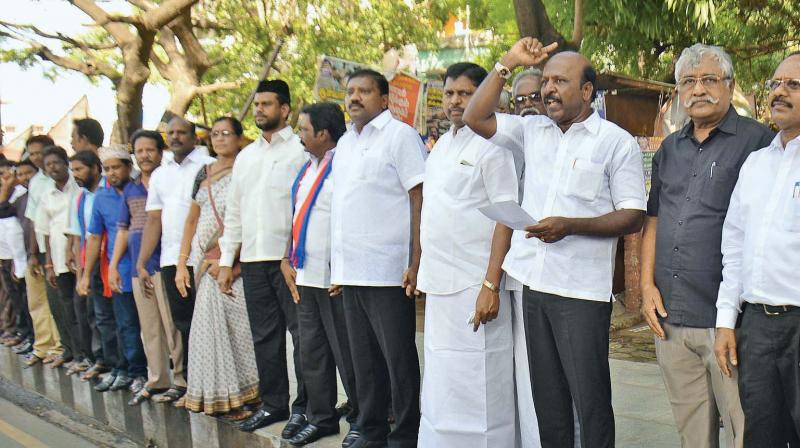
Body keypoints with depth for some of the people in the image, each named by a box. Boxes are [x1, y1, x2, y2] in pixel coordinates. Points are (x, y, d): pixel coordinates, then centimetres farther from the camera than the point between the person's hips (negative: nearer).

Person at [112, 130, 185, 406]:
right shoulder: (130, 189, 16)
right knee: (149, 328, 11)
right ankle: (156, 381, 19)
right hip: (138, 267, 6)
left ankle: (181, 378, 5)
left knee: (173, 324, -5)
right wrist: (113, 265, 13)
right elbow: (123, 229, 19)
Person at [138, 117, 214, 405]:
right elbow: (153, 221, 14)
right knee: (182, 323, 12)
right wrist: (141, 263, 9)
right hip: (170, 260, 6)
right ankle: (186, 381, 22)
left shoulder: (207, 166, -3)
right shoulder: (160, 174, 16)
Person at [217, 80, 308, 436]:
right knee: (264, 337, 12)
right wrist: (226, 261, 14)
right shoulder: (245, 157, 17)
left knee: (301, 334, -2)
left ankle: (304, 407, 8)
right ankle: (273, 403, 23)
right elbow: (233, 212, 19)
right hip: (253, 260, 7)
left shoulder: (300, 150, -3)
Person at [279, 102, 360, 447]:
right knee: (311, 352, 14)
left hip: (335, 278, -9)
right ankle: (320, 418, 26)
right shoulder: (306, 168, 16)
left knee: (346, 354, 1)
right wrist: (288, 260, 13)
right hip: (305, 276, 9)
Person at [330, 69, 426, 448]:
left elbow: (420, 201, -10)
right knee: (364, 359, 13)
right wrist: (338, 266, 15)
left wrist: (415, 263, -16)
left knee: (398, 358, 2)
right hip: (351, 272, 7)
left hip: (387, 271, -7)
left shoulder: (399, 135, -5)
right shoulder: (344, 143, 16)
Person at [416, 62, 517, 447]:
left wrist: (491, 285, -20)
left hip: (473, 288, -8)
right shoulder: (440, 147, 15)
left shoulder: (491, 147, -8)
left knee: (475, 390, -2)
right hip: (439, 285, 8)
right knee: (441, 385, 15)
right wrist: (422, 271, 17)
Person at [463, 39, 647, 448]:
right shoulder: (533, 131, 11)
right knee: (547, 399, 14)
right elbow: (474, 118, 8)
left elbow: (632, 217, -6)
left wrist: (570, 226, -19)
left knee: (590, 400, 1)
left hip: (581, 290, -5)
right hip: (533, 282, 5)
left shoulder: (617, 142, -4)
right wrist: (508, 63, 3)